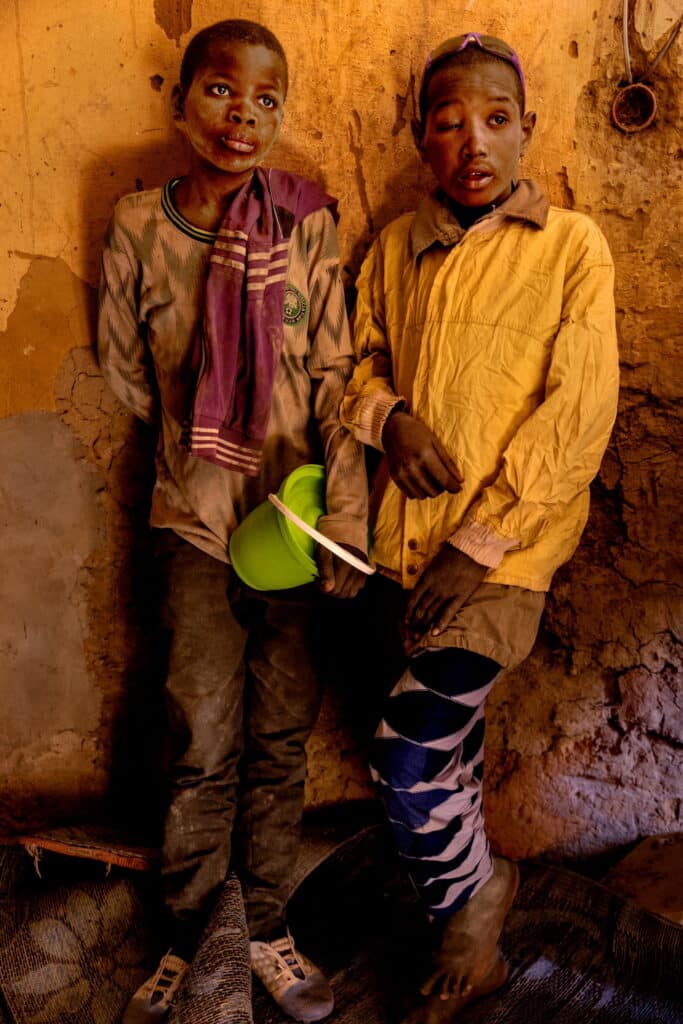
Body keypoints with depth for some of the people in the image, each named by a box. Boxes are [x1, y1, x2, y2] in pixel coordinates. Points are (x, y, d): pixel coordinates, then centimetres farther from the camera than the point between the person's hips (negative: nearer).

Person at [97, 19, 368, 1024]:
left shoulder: (309, 224, -3)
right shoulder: (139, 226, -4)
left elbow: (335, 377, -5)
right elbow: (127, 373, 6)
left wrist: (347, 520, -12)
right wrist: (203, 445, 9)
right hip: (197, 523, -1)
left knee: (282, 737, 11)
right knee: (204, 745, 5)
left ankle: (269, 930, 31)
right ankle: (182, 939, 27)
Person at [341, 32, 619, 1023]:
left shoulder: (571, 246, -5)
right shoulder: (395, 248, 8)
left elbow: (578, 412, -10)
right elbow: (365, 359, 19)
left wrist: (481, 541, -15)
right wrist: (390, 416, -5)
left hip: (503, 546, -5)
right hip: (406, 535, 5)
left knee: (408, 761, -10)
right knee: (449, 736, 17)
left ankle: (468, 894, 22)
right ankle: (474, 927, 39)